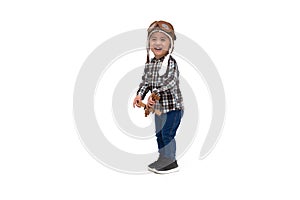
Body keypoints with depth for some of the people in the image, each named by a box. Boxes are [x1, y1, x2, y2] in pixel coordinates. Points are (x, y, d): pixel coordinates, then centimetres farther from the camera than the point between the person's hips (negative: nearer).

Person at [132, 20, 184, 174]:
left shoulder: (171, 62, -16)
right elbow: (146, 81, 10)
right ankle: (162, 158, 30)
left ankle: (171, 161, 9)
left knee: (168, 133, -4)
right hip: (158, 106, 8)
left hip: (172, 105, -8)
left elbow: (169, 83, -25)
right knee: (159, 133, 16)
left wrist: (155, 95, -28)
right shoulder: (149, 64, 7)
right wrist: (140, 95, -6)